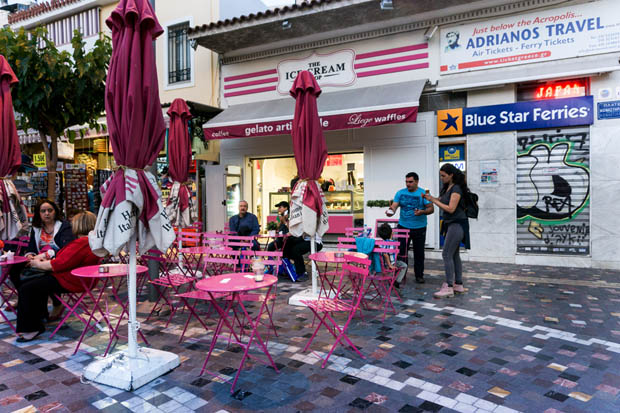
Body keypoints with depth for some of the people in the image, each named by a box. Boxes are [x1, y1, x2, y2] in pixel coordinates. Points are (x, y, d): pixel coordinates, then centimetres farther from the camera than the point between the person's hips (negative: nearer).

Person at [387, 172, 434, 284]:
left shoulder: (423, 194, -4)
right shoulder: (400, 193, 3)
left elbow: (431, 209, -6)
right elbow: (394, 205, -5)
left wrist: (422, 212, -26)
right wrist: (391, 211, -28)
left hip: (419, 228, -1)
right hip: (403, 227, 1)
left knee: (419, 253, 8)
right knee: (401, 252, 0)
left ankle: (419, 275, 21)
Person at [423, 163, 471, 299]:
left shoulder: (456, 189, -15)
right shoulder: (447, 188, 12)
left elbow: (450, 208, -20)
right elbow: (442, 201, 15)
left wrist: (433, 200, -15)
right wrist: (431, 198, 0)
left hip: (457, 224, -10)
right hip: (451, 224, 10)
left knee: (447, 255, -11)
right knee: (454, 255, 12)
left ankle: (449, 287, -8)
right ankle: (459, 285, 20)